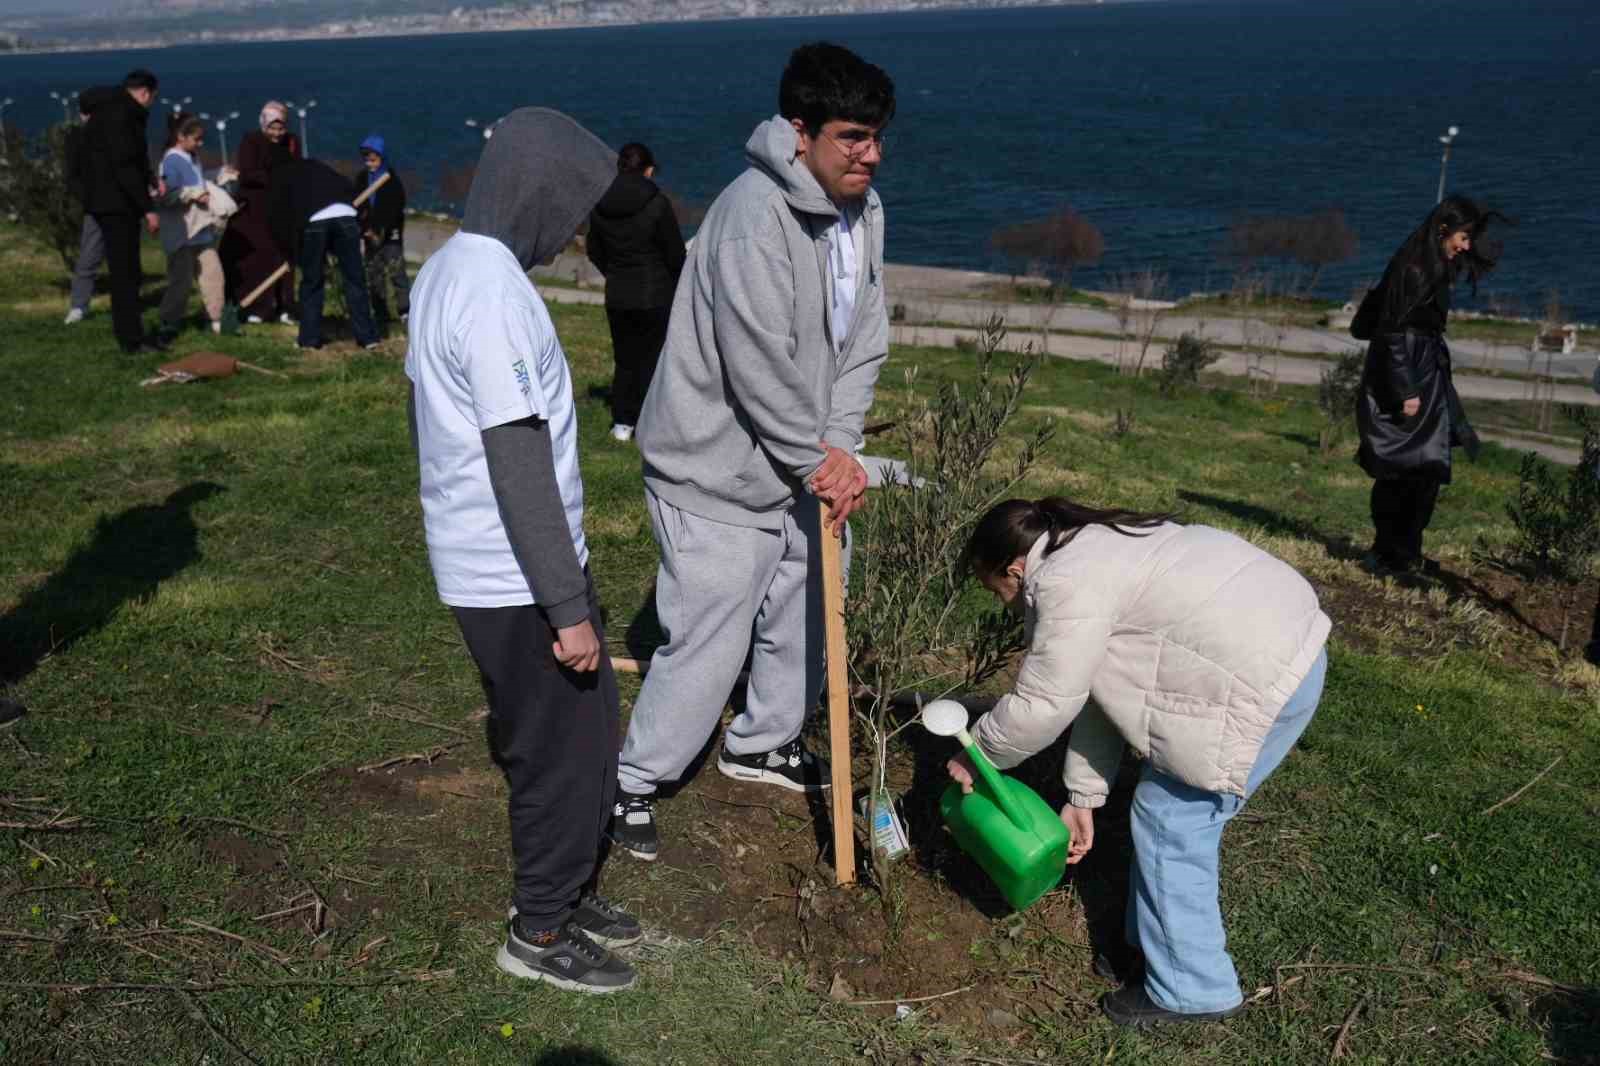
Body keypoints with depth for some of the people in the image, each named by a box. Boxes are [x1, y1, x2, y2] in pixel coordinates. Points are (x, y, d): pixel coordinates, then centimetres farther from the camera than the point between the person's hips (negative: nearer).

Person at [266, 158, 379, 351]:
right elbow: (347, 186, 26)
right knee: (354, 279, 8)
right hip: (344, 215, 2)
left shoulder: (280, 176, 26)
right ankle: (367, 337, 9)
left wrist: (290, 253, 28)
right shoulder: (318, 166, 34)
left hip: (313, 221, -2)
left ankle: (310, 339, 15)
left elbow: (276, 217, 21)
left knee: (312, 282, 13)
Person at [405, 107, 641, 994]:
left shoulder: (443, 270, 8)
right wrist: (569, 607, -20)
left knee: (552, 738, 21)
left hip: (474, 564, 10)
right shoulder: (496, 296, -23)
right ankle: (540, 931, 22)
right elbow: (520, 466, -25)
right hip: (519, 579, -10)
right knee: (568, 750, 6)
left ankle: (556, 893, 37)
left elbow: (423, 419, 17)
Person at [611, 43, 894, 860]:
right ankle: (634, 781, 18)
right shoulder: (755, 216, -27)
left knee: (805, 616, 21)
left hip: (801, 465, 9)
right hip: (719, 473, -9)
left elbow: (863, 341, 3)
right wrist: (817, 461, -15)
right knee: (709, 640, -3)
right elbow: (761, 368, -27)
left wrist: (840, 447, -8)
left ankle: (760, 743, 44)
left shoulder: (863, 211, 1)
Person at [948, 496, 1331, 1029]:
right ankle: (1157, 943, 33)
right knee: (1171, 810, 18)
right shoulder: (1089, 550, 15)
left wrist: (976, 754, 4)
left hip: (1266, 679, -10)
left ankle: (1188, 990, 15)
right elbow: (1098, 692, 17)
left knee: (1171, 820, 0)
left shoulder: (1066, 583, -17)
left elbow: (1043, 705, -13)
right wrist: (1082, 796, 18)